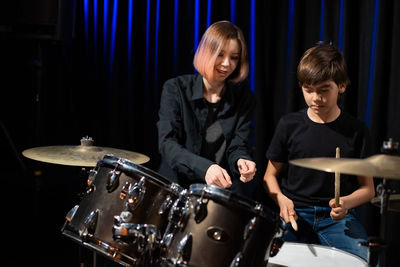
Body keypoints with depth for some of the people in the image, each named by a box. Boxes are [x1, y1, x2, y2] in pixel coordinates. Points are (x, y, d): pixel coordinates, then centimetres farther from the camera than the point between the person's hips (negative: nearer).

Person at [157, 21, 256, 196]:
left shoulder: (244, 99, 6)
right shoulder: (175, 89, -2)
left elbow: (238, 146, 0)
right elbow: (167, 143, -13)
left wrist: (241, 161, -25)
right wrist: (204, 167, -31)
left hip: (223, 189, 3)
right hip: (176, 186, -2)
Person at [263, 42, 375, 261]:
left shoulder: (356, 130, 2)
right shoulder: (289, 125, 3)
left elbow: (367, 188, 7)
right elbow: (271, 175, 12)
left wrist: (346, 202, -16)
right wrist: (281, 199, -10)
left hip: (338, 217, 0)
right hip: (295, 213, 0)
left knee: (364, 259, -28)